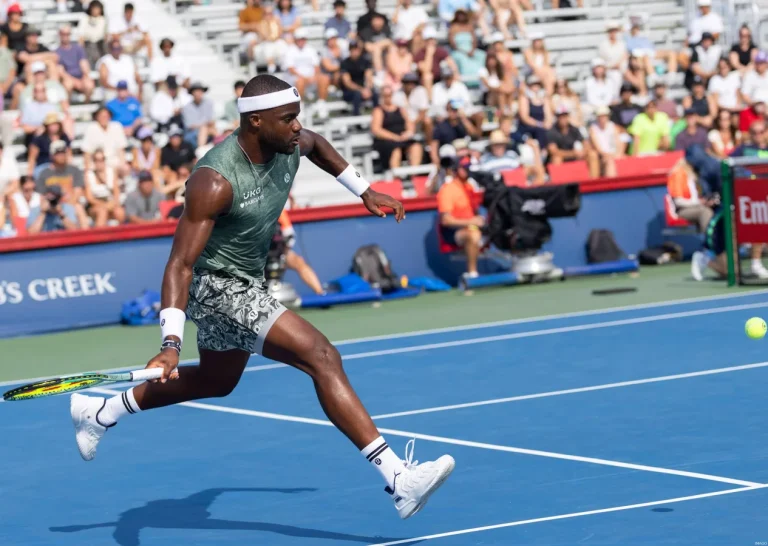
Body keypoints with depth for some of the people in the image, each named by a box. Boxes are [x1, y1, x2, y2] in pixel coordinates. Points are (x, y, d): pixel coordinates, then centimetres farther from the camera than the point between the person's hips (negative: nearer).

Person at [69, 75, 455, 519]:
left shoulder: (289, 146, -8)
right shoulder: (216, 181, -31)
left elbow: (316, 144, 20)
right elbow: (180, 265, -32)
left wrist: (365, 191, 19)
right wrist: (171, 344, -40)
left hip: (247, 282, 10)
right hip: (216, 286, -10)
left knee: (215, 382, 29)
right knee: (323, 357, -21)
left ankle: (99, 412, 45)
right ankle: (398, 478, -24)